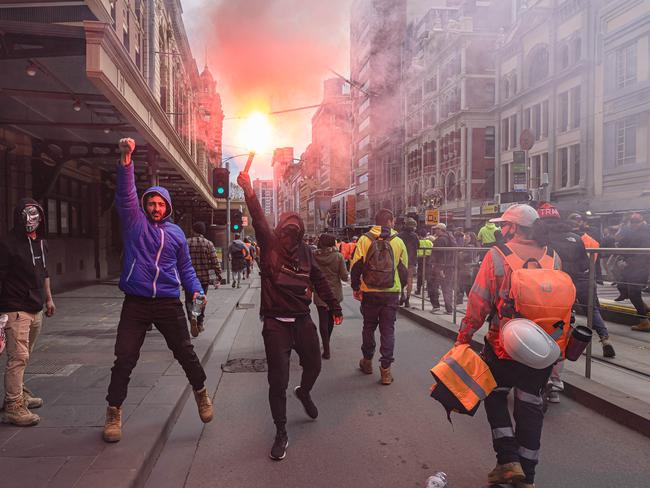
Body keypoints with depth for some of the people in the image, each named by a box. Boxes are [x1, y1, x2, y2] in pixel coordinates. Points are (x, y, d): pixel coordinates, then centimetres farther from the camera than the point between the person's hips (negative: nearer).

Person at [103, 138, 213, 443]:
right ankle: (114, 413, 19)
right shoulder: (134, 221, 3)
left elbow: (185, 268, 14)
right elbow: (125, 193, -13)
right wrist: (126, 160, -27)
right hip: (135, 303, -1)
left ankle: (201, 392, 32)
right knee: (124, 359, 1)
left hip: (169, 303, 1)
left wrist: (196, 290, -3)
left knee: (185, 353, 8)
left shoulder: (176, 233, 9)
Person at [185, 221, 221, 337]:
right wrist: (218, 278, -3)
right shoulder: (208, 244, -2)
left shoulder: (185, 243, -2)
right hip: (204, 278, 1)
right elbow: (215, 263, -6)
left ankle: (192, 317, -18)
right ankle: (200, 324, 23)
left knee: (189, 300, 9)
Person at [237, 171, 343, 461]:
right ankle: (281, 434, 19)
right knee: (278, 381, 1)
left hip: (302, 320, 4)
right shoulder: (269, 244, -5)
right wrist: (249, 191, -35)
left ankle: (304, 393, 53)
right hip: (275, 323, -3)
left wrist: (334, 308, 17)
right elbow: (258, 220, -21)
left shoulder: (305, 251, 4)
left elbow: (319, 280, 14)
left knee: (314, 365, 17)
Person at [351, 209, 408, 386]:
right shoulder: (398, 242, -2)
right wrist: (400, 287, 20)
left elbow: (356, 266, -5)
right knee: (388, 330, 7)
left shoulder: (364, 240, -4)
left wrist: (355, 287, 7)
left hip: (369, 293, 0)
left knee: (369, 327, 17)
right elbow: (404, 270, 5)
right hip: (391, 293, 0)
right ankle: (385, 369, 6)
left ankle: (367, 362, 31)